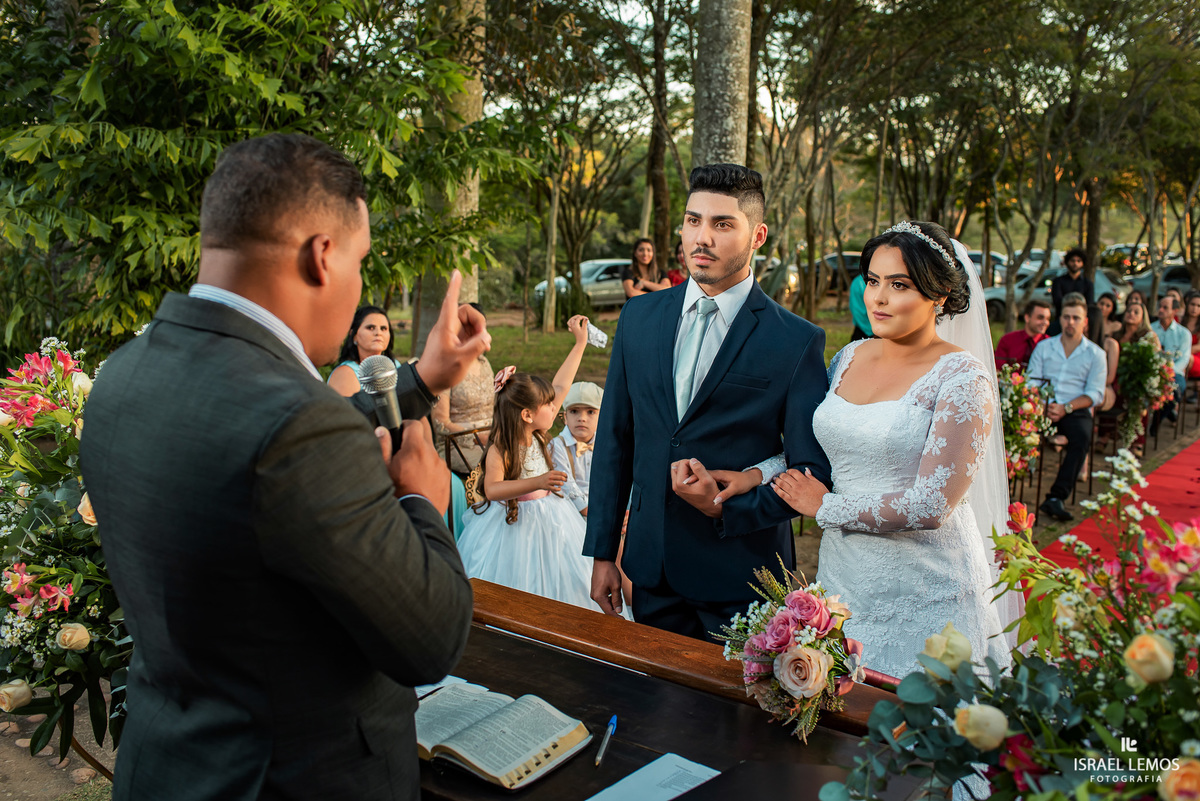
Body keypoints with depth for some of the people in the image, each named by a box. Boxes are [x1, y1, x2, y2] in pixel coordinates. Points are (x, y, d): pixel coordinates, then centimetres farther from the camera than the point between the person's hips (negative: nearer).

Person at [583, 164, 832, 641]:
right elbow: (614, 440, 6)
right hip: (651, 568, 4)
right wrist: (602, 552, 7)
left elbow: (814, 475, -7)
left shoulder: (797, 341, -10)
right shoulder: (638, 317, 3)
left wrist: (726, 508, -18)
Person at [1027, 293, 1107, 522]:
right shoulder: (1044, 347, 16)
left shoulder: (1096, 354, 11)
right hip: (1045, 407, 1)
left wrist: (1066, 408, -15)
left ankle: (1056, 496, -35)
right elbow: (1031, 381, 8)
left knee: (1082, 437, -34)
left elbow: (1095, 394, 2)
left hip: (1076, 409, -1)